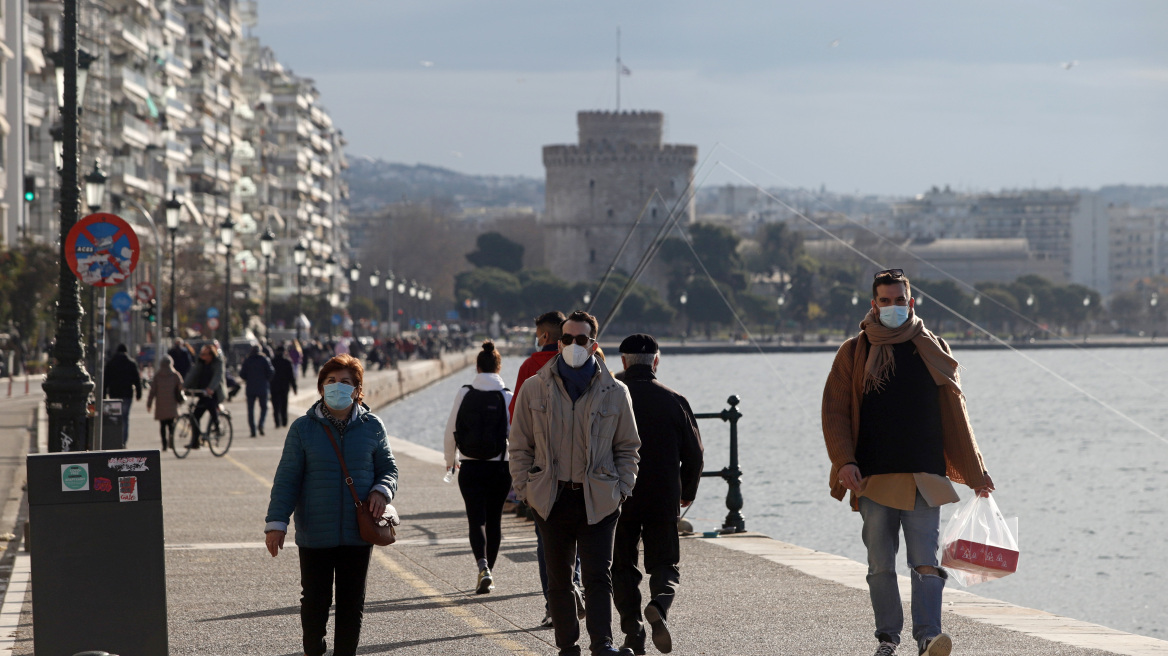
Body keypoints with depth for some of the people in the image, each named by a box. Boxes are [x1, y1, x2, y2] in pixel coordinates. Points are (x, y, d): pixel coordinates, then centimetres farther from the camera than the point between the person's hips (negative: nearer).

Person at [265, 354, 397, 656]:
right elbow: (287, 479, -1)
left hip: (358, 534, 1)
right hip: (315, 536, -1)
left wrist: (382, 491, -11)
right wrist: (276, 522, -7)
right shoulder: (303, 428, -2)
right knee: (315, 601, 5)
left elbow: (388, 468, 12)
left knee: (352, 603, 7)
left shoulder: (372, 427, 3)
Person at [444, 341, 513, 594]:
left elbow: (451, 429, 3)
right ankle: (488, 570, 19)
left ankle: (483, 566, -22)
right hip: (499, 467, 0)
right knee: (494, 519, 13)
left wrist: (450, 459, 18)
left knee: (476, 519, 0)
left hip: (470, 468, 0)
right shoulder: (507, 397, -5)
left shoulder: (464, 393, -2)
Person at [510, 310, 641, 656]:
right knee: (559, 579, 8)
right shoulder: (534, 389, 5)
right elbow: (520, 446, 9)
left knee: (598, 575, -11)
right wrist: (525, 491, 1)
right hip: (553, 498, 1)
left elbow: (627, 447, 11)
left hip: (598, 499, -1)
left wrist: (622, 491, 2)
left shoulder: (615, 392, 4)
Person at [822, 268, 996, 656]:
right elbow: (835, 411, 4)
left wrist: (975, 472, 17)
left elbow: (955, 416, 16)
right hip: (873, 479, 0)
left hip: (924, 478, 0)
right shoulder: (854, 353, 7)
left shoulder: (933, 351, 11)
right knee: (880, 564, 5)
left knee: (926, 562, -11)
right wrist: (844, 461, -11)